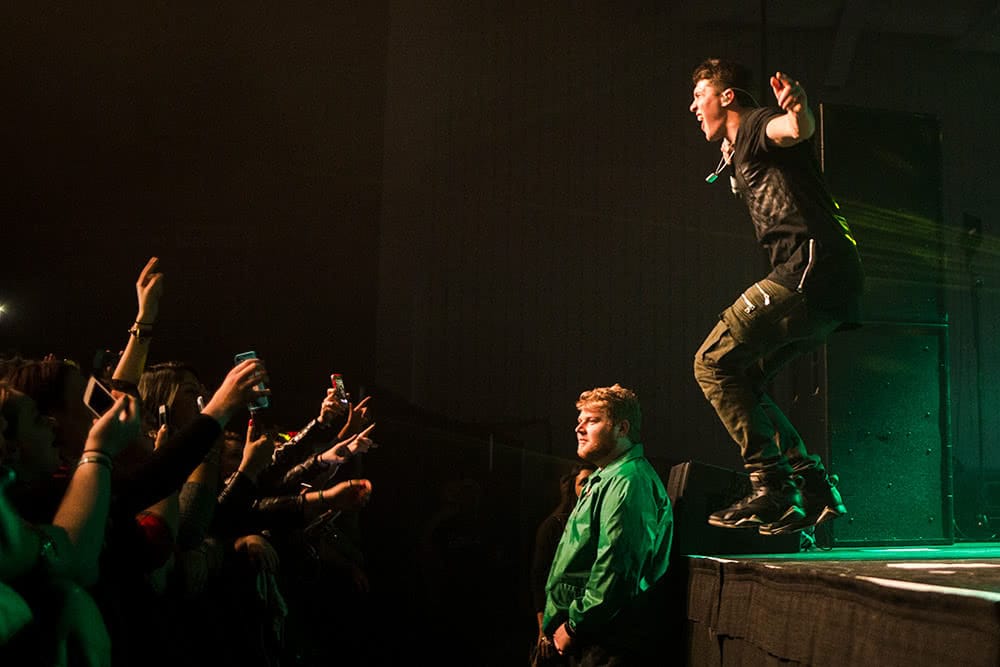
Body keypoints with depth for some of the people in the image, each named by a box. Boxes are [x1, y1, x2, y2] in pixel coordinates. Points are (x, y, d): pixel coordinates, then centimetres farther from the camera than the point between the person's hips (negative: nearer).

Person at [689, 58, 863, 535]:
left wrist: (797, 109, -46)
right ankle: (812, 484, 7)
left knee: (713, 363, -11)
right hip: (822, 287, 10)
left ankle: (772, 486, -13)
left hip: (811, 267, -10)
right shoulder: (738, 154, 28)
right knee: (741, 379, 11)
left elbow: (799, 130, -26)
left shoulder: (755, 125, 1)